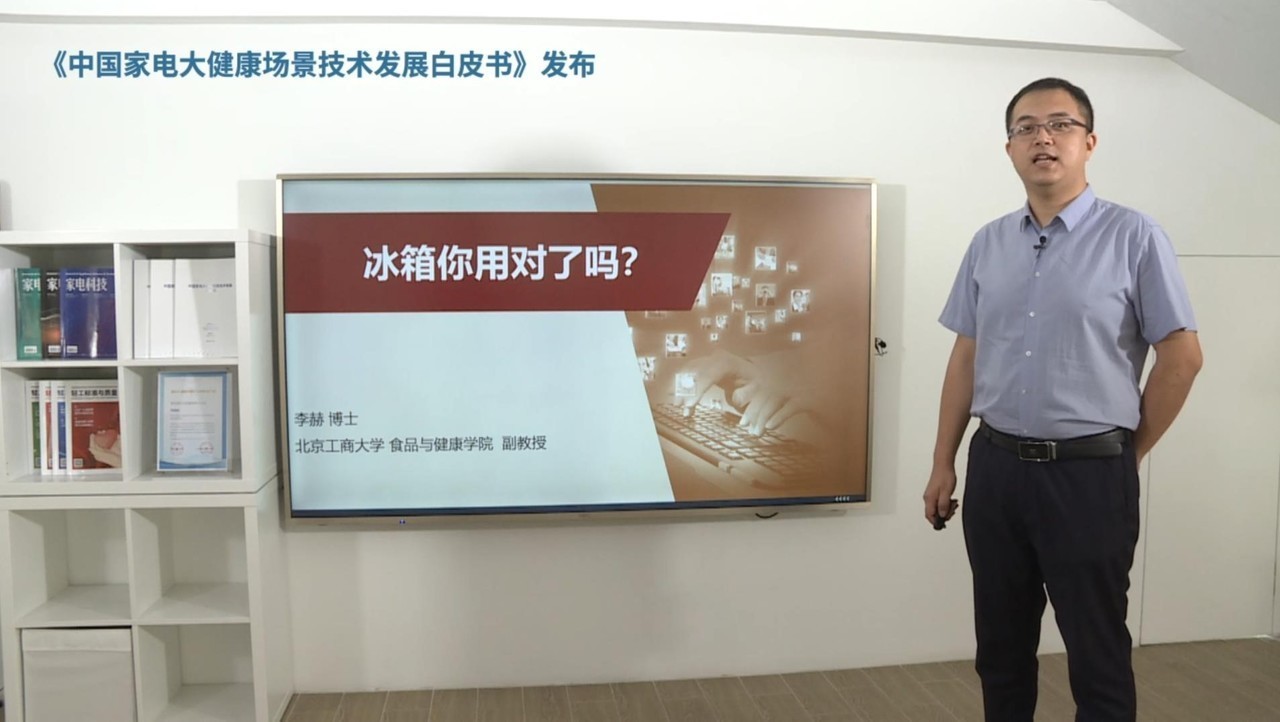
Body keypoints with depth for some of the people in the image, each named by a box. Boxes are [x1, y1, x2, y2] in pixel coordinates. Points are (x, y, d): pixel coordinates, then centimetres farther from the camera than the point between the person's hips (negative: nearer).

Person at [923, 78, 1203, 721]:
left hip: (1088, 475, -4)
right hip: (995, 469, 4)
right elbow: (965, 359, 10)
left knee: (1098, 657, 8)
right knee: (1001, 649, 15)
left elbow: (1181, 356, -4)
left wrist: (1127, 453, 1)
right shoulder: (988, 244, 8)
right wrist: (943, 463, 9)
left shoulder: (1133, 237, -5)